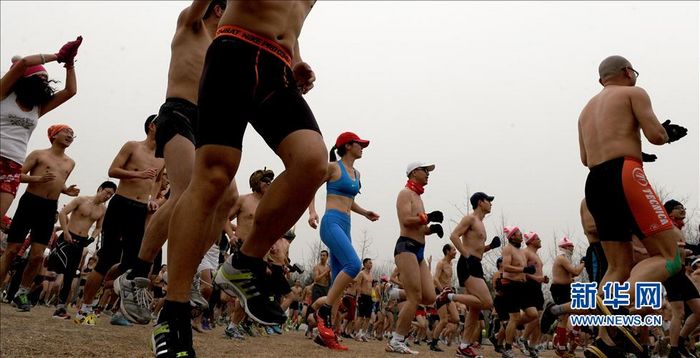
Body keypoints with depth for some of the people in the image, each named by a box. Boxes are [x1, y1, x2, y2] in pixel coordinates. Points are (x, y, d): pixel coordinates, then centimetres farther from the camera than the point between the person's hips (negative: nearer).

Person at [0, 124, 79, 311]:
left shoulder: (70, 163, 14)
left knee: (37, 256, -1)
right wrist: (38, 178, -23)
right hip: (30, 202, -4)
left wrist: (67, 190, 6)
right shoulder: (38, 154, 1)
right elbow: (19, 175, -5)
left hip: (50, 208, 4)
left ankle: (22, 293, 13)